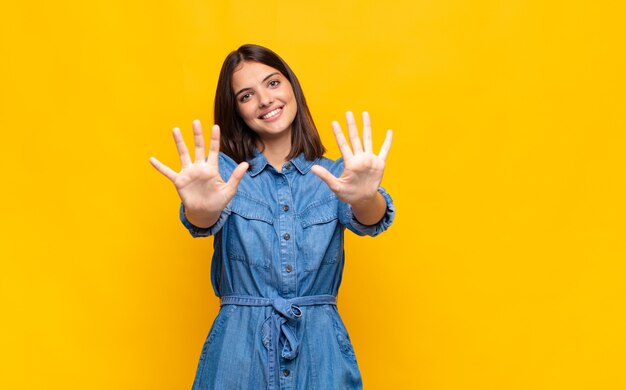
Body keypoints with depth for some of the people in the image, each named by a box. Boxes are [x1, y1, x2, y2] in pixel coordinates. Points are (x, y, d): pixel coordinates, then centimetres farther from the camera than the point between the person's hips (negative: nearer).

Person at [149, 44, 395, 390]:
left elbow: (366, 219, -15)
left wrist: (364, 197, -39)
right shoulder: (225, 170, 2)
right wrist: (201, 207, -41)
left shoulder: (332, 175, 3)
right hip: (239, 347, 0)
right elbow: (206, 222, -17)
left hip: (320, 350, 1)